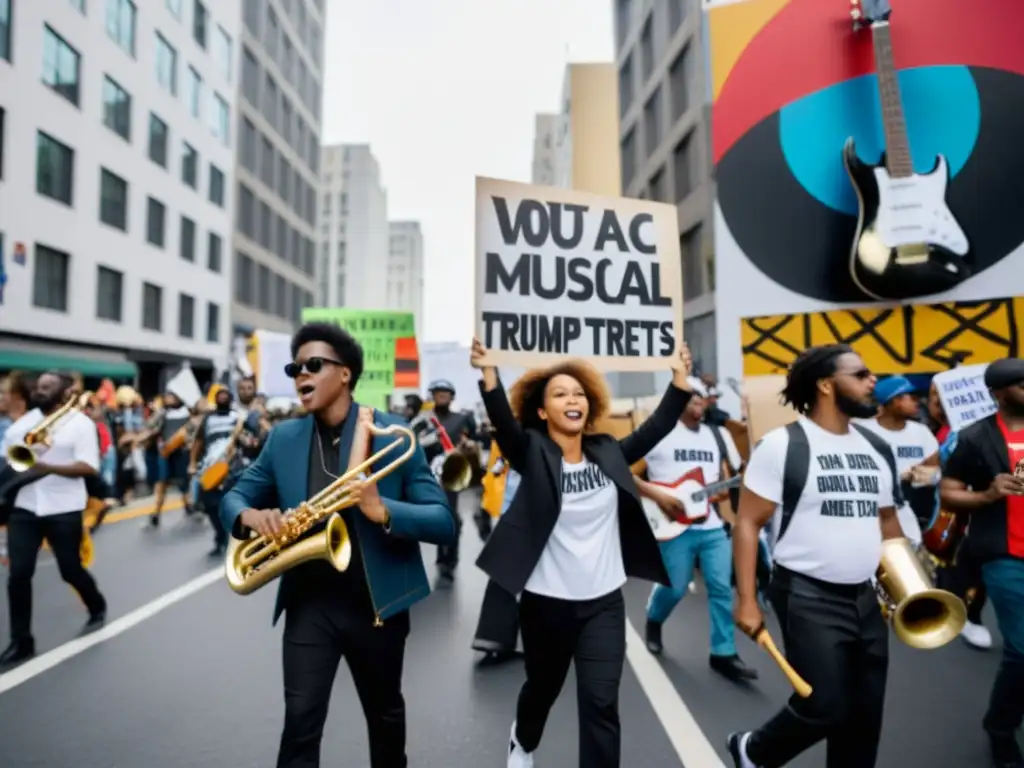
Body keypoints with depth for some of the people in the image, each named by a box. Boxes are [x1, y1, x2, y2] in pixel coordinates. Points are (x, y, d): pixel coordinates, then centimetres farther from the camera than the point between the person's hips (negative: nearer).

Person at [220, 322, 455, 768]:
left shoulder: (393, 434, -11)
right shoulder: (283, 438, 1)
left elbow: (444, 522, -14)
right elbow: (234, 498, 8)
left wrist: (384, 511, -32)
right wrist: (249, 515, -16)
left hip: (378, 601, -1)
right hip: (308, 600, 2)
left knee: (385, 712, 20)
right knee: (300, 720, -2)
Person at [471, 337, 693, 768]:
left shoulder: (608, 453, 0)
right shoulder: (533, 453, -11)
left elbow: (656, 427, -3)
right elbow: (503, 422, -28)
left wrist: (680, 378, -10)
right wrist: (488, 372, -43)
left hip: (604, 602, 2)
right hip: (547, 601, -1)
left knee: (601, 704, 0)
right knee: (543, 687, 22)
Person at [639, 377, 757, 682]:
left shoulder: (718, 434, 12)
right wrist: (656, 494, -17)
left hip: (714, 527, 5)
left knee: (722, 588, 3)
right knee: (675, 587, 1)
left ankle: (723, 653, 17)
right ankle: (653, 620, 33)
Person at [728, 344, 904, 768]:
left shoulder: (877, 448, 8)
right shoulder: (783, 445, -13)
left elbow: (887, 519, 19)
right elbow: (748, 523, -13)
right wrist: (746, 599, -16)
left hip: (867, 598, 7)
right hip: (809, 598, -7)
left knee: (865, 716, 13)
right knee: (825, 708, -5)